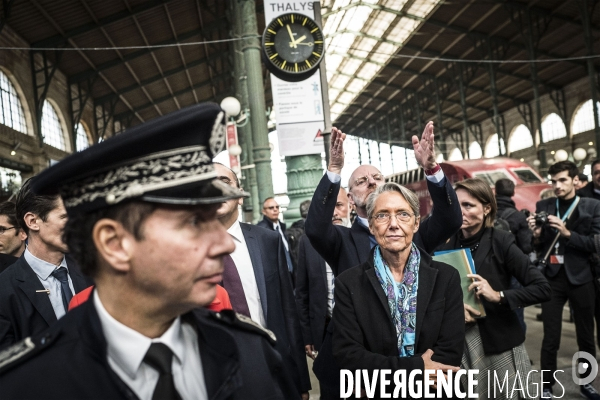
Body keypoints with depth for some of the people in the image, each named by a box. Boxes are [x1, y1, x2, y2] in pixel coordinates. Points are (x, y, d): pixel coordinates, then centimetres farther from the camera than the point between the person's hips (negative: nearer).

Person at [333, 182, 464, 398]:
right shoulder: (349, 283, -12)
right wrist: (416, 367, -22)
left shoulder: (446, 278, -9)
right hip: (376, 392, -1)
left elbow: (450, 355, -13)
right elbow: (347, 355, -16)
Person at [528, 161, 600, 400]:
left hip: (580, 278, 0)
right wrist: (536, 235, -17)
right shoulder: (543, 206, 3)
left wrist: (567, 233, -21)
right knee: (551, 338, 3)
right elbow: (538, 247, 3)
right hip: (552, 277, 0)